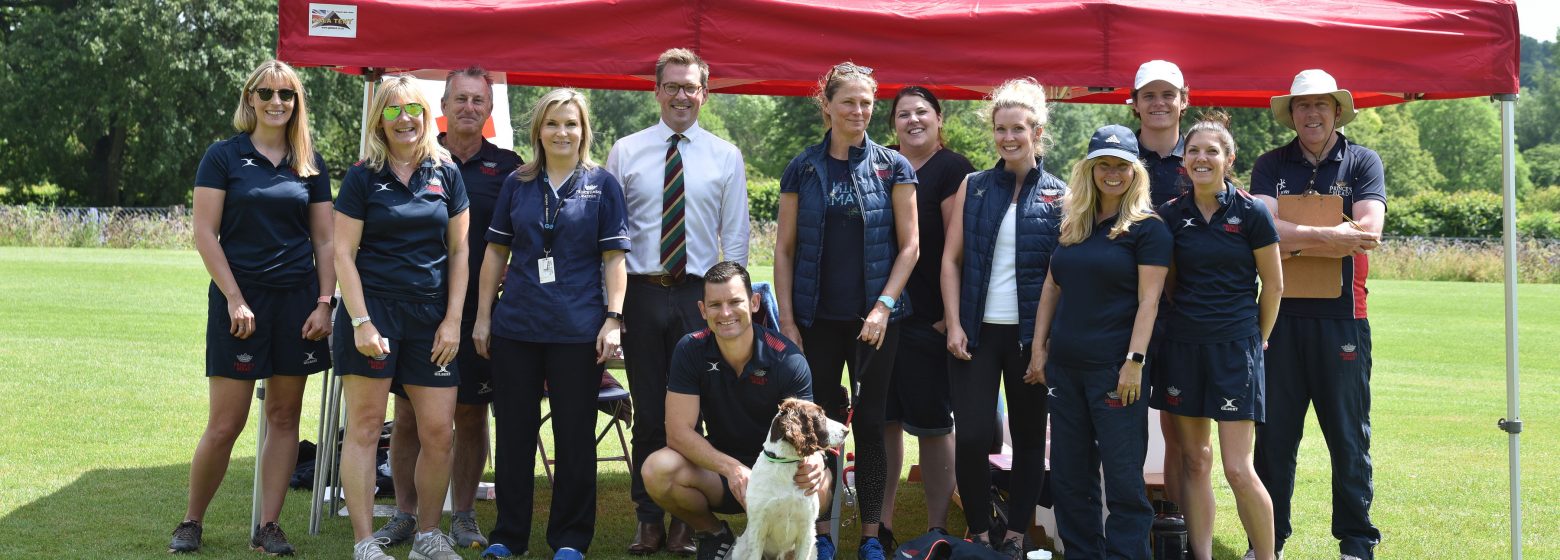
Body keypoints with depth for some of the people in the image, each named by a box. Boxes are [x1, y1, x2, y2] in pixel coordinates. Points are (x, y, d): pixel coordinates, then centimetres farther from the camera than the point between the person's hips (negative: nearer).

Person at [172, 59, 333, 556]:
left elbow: (324, 240, 9)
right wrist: (235, 300, -11)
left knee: (284, 416, 5)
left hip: (297, 300, 3)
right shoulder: (224, 156, 0)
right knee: (225, 424, -3)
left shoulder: (311, 165, 9)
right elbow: (205, 234, -4)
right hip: (240, 297, -3)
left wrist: (324, 302, -1)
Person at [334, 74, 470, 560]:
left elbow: (459, 250, 9)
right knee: (365, 426, 0)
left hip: (431, 314, 3)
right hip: (372, 308, -2)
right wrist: (361, 321, -11)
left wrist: (453, 320, 1)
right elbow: (343, 252, -2)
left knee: (439, 431, 1)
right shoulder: (363, 177, 1)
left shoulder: (446, 174, 8)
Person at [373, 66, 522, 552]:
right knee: (408, 416, 4)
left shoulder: (508, 167, 6)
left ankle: (463, 516, 17)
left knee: (471, 417, 6)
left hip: (478, 308, 0)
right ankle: (404, 514, 16)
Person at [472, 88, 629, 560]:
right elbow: (496, 253, 11)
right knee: (513, 432, 8)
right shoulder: (517, 184, 8)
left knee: (575, 434, 5)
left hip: (578, 328, -2)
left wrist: (613, 319, -8)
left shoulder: (602, 184, 2)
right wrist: (483, 317, 6)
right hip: (516, 326, 2)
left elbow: (613, 257, 0)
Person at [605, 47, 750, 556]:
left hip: (700, 296, 0)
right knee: (648, 412, 5)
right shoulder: (626, 151, 5)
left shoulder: (726, 156, 6)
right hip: (642, 292, 0)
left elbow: (736, 235, 6)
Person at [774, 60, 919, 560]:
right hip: (817, 320, 1)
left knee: (869, 424, 4)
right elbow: (784, 249, 5)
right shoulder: (802, 170, 5)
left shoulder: (893, 167, 2)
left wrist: (884, 305, -10)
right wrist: (787, 320, -1)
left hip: (874, 319, -1)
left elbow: (909, 245, 1)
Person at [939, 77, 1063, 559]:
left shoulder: (1059, 195, 2)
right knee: (971, 438, -4)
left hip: (1031, 334, -1)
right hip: (977, 332, 1)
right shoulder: (973, 187, 7)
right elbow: (951, 260, 5)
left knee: (1029, 437, 7)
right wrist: (954, 325, -4)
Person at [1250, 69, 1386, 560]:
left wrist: (1296, 239, -14)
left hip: (1342, 316, -1)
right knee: (1274, 431, 6)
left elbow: (1369, 230, -11)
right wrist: (1329, 237, -17)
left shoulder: (1362, 162, 5)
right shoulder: (1271, 165, 8)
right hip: (1282, 313, 1)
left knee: (1349, 432, 5)